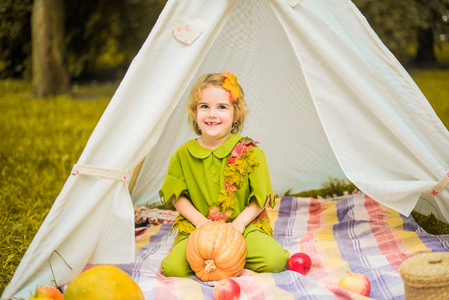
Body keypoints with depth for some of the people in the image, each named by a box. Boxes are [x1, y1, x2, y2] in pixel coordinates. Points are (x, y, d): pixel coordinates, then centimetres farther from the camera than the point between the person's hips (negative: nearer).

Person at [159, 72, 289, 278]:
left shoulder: (249, 152, -3)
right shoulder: (184, 154, 3)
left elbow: (262, 197, -1)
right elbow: (178, 196, 6)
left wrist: (240, 222, -15)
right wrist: (200, 220, -9)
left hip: (244, 226, -1)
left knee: (274, 261, -25)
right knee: (174, 267, -24)